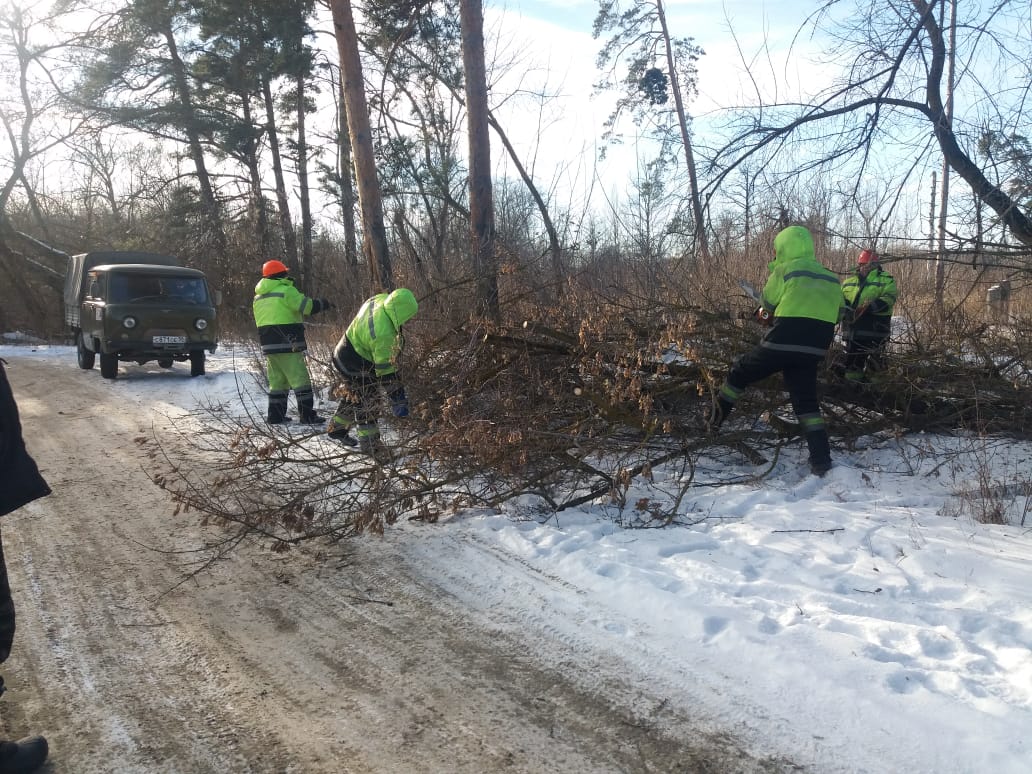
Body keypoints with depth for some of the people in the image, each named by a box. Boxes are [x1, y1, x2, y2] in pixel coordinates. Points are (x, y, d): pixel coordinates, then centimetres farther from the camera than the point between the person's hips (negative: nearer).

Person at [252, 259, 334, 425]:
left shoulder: (259, 296, 16)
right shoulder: (286, 290, -10)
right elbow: (307, 306, -16)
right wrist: (324, 304, 0)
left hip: (268, 344, 8)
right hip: (287, 344, -8)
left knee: (277, 380, 15)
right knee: (300, 379, -4)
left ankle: (275, 415, 17)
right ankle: (308, 415, -6)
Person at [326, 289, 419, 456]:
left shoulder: (379, 299, -14)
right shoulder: (384, 335, -37)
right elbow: (385, 370, -29)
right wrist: (397, 399, -21)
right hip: (356, 367, -10)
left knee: (354, 396, 27)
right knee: (366, 405, 2)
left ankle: (337, 428, 45)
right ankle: (370, 445, 14)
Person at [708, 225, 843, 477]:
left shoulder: (785, 270, -2)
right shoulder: (830, 278, 16)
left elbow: (767, 305, 6)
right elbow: (836, 313, 19)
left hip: (782, 342, -4)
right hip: (813, 350, 5)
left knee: (739, 373, 18)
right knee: (806, 400, 12)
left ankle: (716, 420, 29)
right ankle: (821, 459, 0)